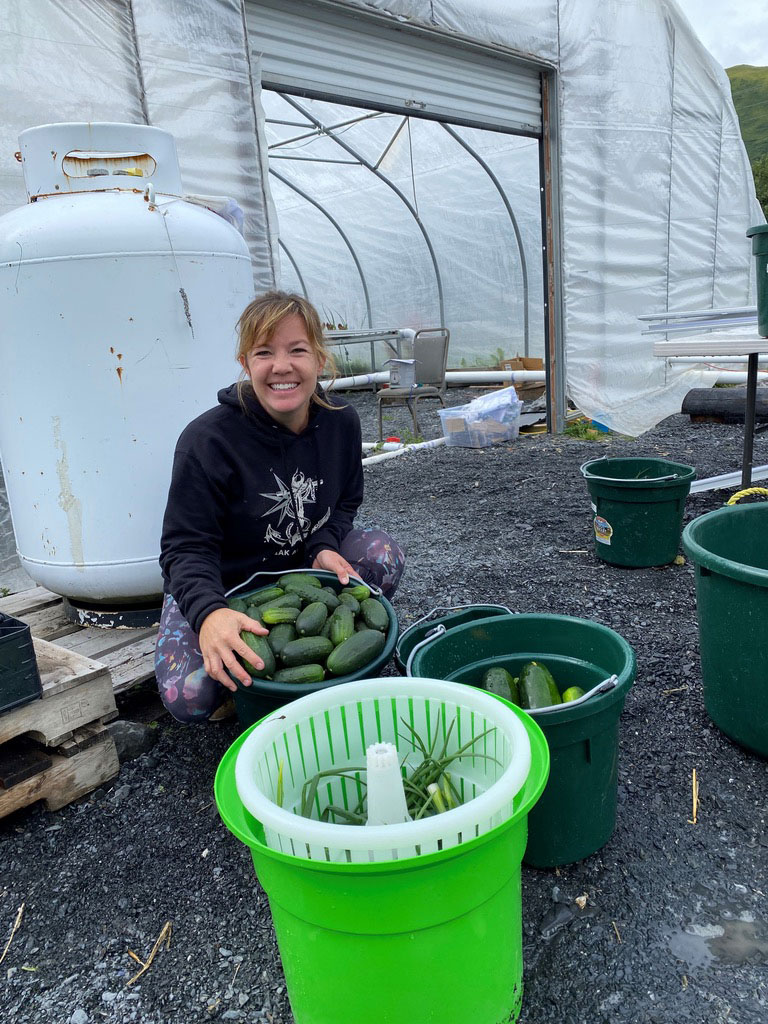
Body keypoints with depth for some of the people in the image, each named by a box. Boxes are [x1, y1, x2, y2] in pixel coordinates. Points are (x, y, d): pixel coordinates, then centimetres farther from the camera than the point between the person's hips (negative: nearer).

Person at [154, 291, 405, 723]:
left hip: (302, 568, 4)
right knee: (189, 697, -26)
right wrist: (209, 613, -44)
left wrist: (324, 547, -18)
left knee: (384, 553, -19)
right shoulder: (207, 441, -26)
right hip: (215, 589, -4)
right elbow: (186, 547, -24)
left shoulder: (340, 423, -10)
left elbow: (345, 503, 5)